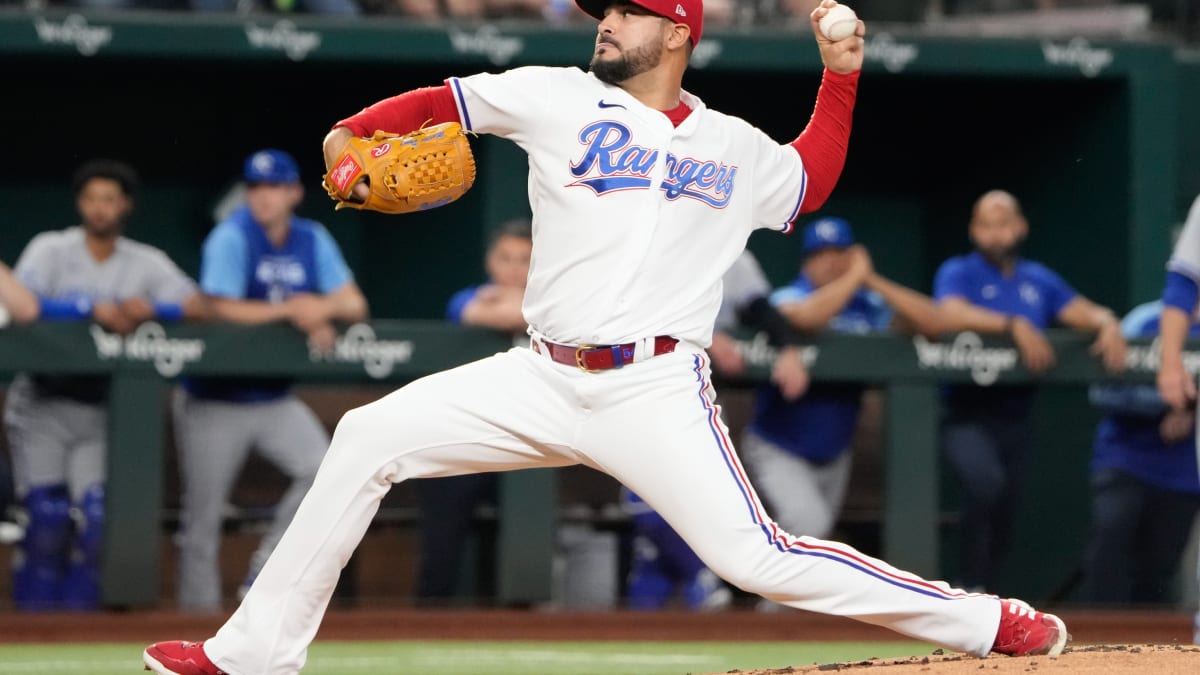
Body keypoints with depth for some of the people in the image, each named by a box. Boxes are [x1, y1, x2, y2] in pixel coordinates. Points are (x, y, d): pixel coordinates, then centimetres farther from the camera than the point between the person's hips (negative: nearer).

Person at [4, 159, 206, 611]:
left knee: (95, 515, -9)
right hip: (43, 406, -2)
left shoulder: (146, 263, 5)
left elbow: (197, 306, -7)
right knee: (47, 514, -11)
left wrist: (149, 310, -25)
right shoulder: (51, 250, -2)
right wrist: (94, 309, -28)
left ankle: (79, 607, 3)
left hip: (101, 409, 2)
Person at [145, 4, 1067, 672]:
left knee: (756, 560, -14)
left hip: (659, 393, -2)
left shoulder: (734, 149, 9)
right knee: (371, 437, -8)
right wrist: (351, 135, -6)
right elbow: (439, 102, 10)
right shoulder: (557, 99, 6)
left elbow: (808, 183, 27)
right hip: (547, 380, 2)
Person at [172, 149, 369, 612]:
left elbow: (355, 305, 0)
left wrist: (323, 309, -22)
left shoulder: (312, 240, 3)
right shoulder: (232, 237, -13)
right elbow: (223, 309, -23)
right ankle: (198, 609, 7)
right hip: (214, 398, -5)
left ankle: (264, 574, -3)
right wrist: (293, 310, -22)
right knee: (202, 519, -3)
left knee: (322, 468, -14)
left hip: (274, 397, 5)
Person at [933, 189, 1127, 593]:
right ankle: (971, 588, -22)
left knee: (1004, 521, 7)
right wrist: (1014, 325, -30)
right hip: (967, 417, -5)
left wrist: (1106, 324, -15)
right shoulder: (958, 273, 1)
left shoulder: (1040, 281, 15)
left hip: (1016, 419, 5)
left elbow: (1086, 313, 9)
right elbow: (951, 316, -19)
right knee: (986, 479, -32)